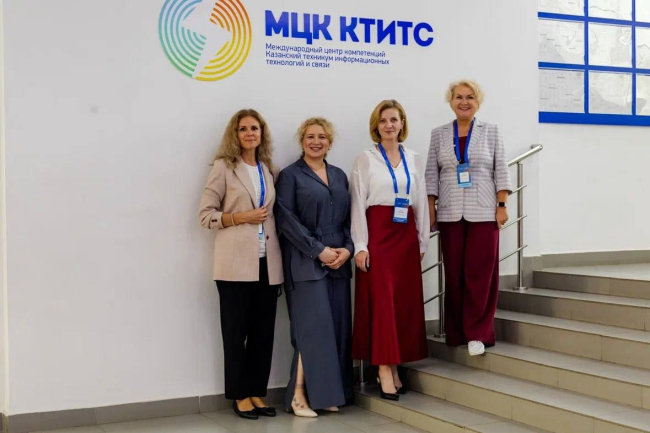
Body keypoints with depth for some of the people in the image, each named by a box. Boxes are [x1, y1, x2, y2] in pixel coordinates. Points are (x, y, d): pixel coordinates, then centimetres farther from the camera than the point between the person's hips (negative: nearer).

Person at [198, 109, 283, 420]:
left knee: (264, 331, 7)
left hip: (267, 262, 5)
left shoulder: (268, 169, 14)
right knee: (236, 332, 3)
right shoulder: (224, 167, 0)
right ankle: (240, 396, 13)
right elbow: (206, 214, -4)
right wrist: (241, 217, -15)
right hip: (236, 263, -5)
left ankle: (257, 393, 17)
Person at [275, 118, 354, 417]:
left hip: (339, 262, 6)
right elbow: (286, 220, -8)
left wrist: (347, 249, -4)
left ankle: (328, 393, 10)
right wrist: (319, 251, -14)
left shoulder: (339, 176, 17)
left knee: (337, 328, 3)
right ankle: (299, 395, -4)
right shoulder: (290, 175, 1)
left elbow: (349, 217, 14)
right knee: (313, 328, -11)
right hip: (306, 263, -5)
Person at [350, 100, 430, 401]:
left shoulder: (414, 160, 12)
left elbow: (421, 203, 13)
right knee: (382, 300, -7)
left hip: (407, 235, 4)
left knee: (406, 302, 4)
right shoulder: (366, 159, 0)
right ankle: (384, 370, -3)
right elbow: (358, 204, -4)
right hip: (378, 233, -4)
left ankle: (394, 367, 13)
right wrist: (360, 246, -11)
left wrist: (423, 241, 8)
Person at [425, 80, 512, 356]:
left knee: (481, 273, -3)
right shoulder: (438, 134, 9)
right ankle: (457, 333, 14)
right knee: (454, 274, 4)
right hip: (450, 214, 2)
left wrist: (502, 206, -5)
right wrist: (430, 208, 0)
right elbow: (431, 174, 7)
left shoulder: (491, 132, 5)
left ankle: (478, 333, 3)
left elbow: (501, 172, 2)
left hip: (483, 212, -1)